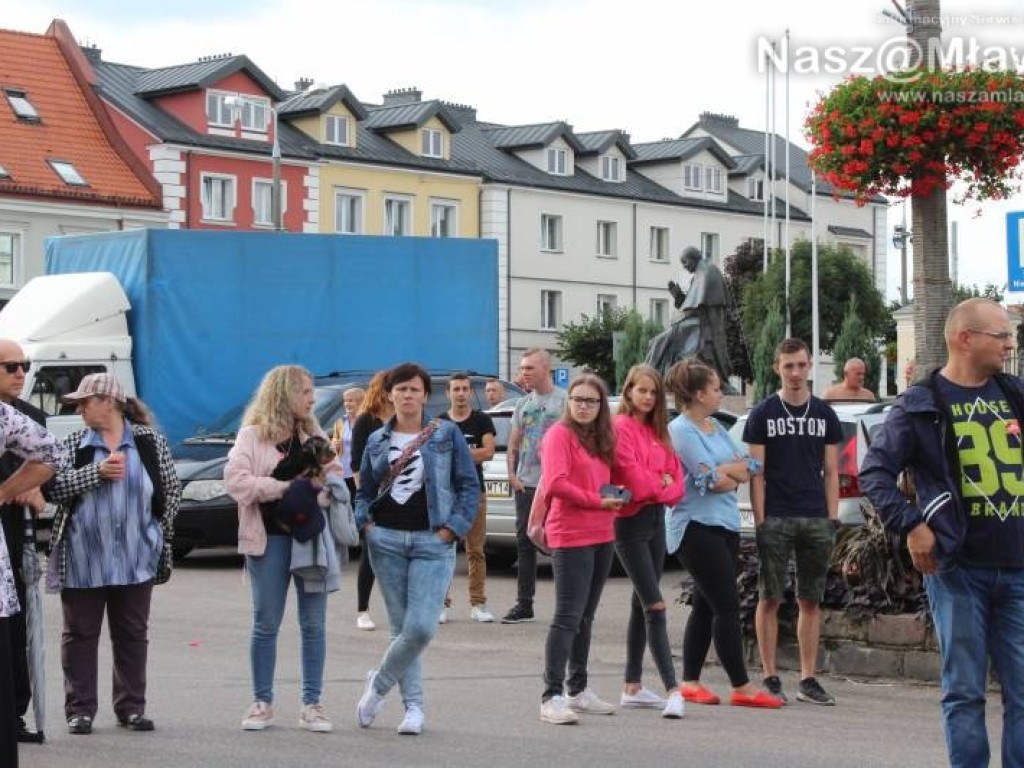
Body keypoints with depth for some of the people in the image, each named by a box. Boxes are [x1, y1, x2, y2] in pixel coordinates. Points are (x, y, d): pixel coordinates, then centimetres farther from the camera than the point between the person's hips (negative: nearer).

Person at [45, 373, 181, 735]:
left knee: (133, 634, 7)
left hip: (136, 559, 0)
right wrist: (98, 471, -18)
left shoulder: (151, 442, 2)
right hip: (83, 560, 0)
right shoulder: (73, 445, 3)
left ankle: (131, 706, 16)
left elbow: (172, 489, 6)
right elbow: (54, 487, -9)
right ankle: (80, 709, 11)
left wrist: (159, 530, 1)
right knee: (80, 634, 4)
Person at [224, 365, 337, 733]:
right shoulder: (252, 435, -1)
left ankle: (311, 704, 10)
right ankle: (262, 702, 15)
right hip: (271, 539, -3)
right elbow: (235, 480, -14)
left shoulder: (314, 435, 13)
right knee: (266, 624, 4)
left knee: (313, 624, 3)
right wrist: (285, 487, -16)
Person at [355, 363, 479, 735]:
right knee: (401, 627, 5)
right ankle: (414, 706, 15)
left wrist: (453, 527, -8)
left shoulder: (447, 434, 1)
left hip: (432, 542, -3)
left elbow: (469, 485, 1)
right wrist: (363, 522, 0)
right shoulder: (377, 441, 10)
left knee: (421, 627, -14)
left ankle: (380, 683, 10)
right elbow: (364, 491, 18)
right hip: (386, 540, 3)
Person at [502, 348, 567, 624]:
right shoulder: (523, 405, 16)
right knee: (525, 542, 7)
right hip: (526, 485, 6)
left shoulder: (564, 400, -2)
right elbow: (512, 446, 19)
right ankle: (524, 603, 13)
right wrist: (512, 473, 3)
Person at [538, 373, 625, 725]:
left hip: (602, 536, 8)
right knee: (567, 617, -11)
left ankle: (578, 690, 23)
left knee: (585, 617, 15)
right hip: (570, 535, -8)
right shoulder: (560, 434, -8)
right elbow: (556, 484, -19)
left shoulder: (601, 438, 16)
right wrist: (597, 501, -16)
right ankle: (553, 696, -11)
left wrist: (615, 498, 3)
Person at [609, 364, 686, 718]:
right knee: (655, 606, -14)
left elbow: (676, 477, 9)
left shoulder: (657, 432, 14)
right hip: (631, 523, -8)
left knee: (642, 605, 12)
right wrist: (662, 482, -2)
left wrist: (656, 486, -10)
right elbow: (633, 478, -18)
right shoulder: (621, 428, -10)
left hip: (656, 518, 8)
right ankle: (673, 690, -18)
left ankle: (633, 688, 19)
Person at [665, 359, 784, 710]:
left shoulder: (715, 427, 17)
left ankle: (690, 682, 16)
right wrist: (735, 472, 3)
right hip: (697, 526, -9)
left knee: (706, 605, 10)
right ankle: (741, 687, -8)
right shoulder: (680, 430, -11)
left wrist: (725, 471, -11)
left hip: (725, 524, 9)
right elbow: (712, 480, -16)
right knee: (727, 605, -10)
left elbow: (749, 468, 9)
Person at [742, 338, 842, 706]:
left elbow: (831, 472, 11)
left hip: (816, 519, 3)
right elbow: (756, 472, 0)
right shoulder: (763, 414, 2)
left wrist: (832, 519, 3)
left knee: (811, 601, 6)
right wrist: (760, 521, -8)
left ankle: (808, 679, 11)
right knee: (770, 599, 0)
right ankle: (770, 678, 6)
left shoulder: (824, 414, 10)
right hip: (775, 519, -3)